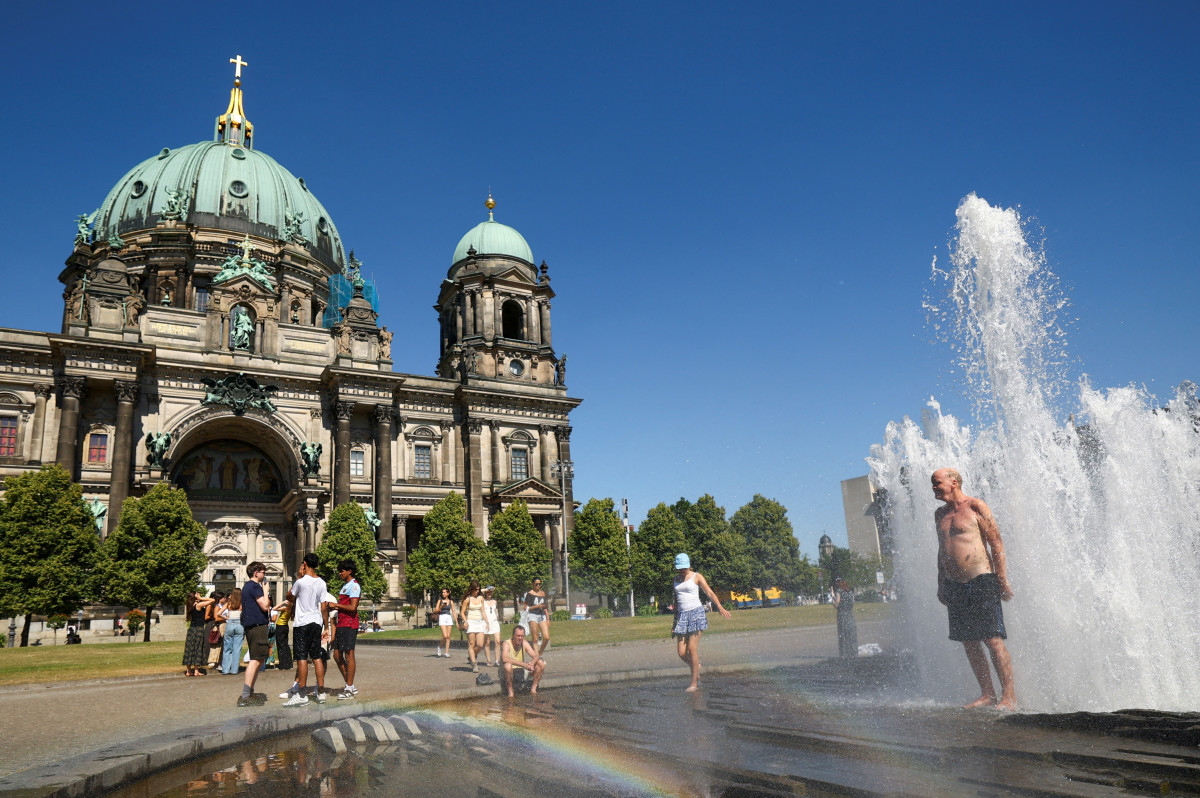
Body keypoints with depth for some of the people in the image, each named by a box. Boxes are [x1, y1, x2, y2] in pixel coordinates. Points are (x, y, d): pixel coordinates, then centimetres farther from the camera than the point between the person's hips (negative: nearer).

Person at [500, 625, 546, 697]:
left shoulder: (524, 643, -3)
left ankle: (533, 688, -1)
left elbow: (536, 656, -7)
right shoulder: (507, 643, -19)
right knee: (508, 665, -39)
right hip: (509, 672, -5)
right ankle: (509, 691, -18)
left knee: (541, 663, -10)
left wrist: (531, 664, -32)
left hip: (522, 671, 5)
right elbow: (505, 659, -38)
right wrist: (524, 664, -42)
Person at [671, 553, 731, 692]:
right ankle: (696, 666, 29)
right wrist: (675, 620, 21)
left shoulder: (696, 577, 0)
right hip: (682, 615, 5)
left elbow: (710, 593, -8)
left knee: (692, 648, -11)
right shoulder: (677, 578, 15)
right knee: (682, 653, -2)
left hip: (696, 612, -5)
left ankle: (694, 682, -1)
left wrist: (720, 607, -24)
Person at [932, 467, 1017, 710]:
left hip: (981, 582, -7)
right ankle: (987, 694, 15)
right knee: (968, 642, 7)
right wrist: (941, 585, 18)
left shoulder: (976, 506, -5)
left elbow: (996, 543, -7)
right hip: (954, 586, 7)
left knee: (993, 639, -7)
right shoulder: (940, 514, 14)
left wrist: (1003, 580, -11)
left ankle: (1009, 695, 1)